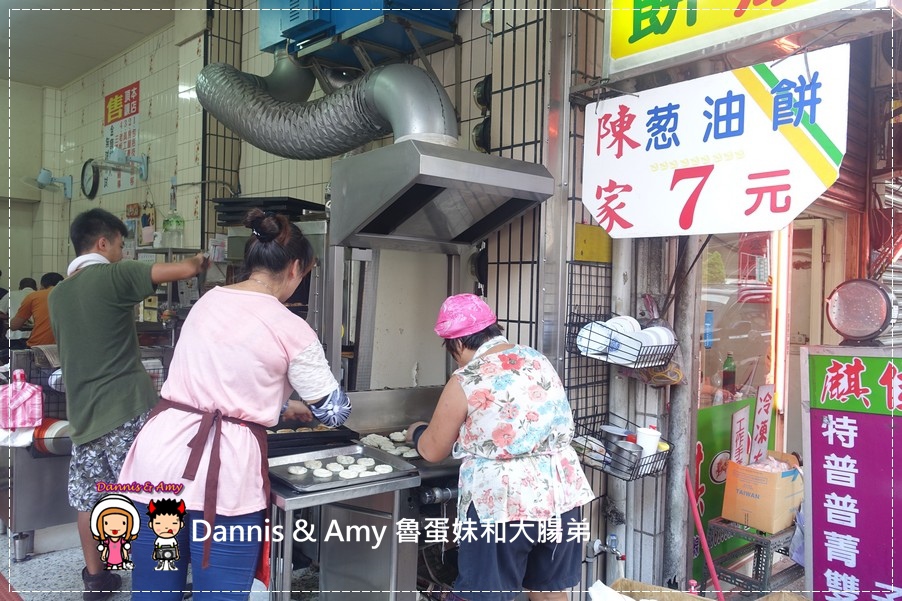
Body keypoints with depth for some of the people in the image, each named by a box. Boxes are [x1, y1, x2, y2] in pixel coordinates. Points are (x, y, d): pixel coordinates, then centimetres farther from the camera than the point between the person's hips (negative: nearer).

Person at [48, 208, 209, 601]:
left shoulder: (57, 295, 14)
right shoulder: (113, 275, -8)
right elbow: (185, 270, -15)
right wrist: (196, 262, 7)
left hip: (82, 410, 7)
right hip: (126, 405, -7)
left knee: (86, 496, 14)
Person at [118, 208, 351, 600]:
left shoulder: (207, 301, 11)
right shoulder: (291, 329, -6)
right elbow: (334, 411, 4)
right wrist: (305, 406, 27)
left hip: (160, 457, 6)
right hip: (224, 471, -5)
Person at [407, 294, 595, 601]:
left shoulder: (464, 382, -10)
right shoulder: (538, 359, 7)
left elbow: (433, 451, 1)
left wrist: (416, 431, 22)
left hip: (502, 503, -6)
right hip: (560, 492, 6)